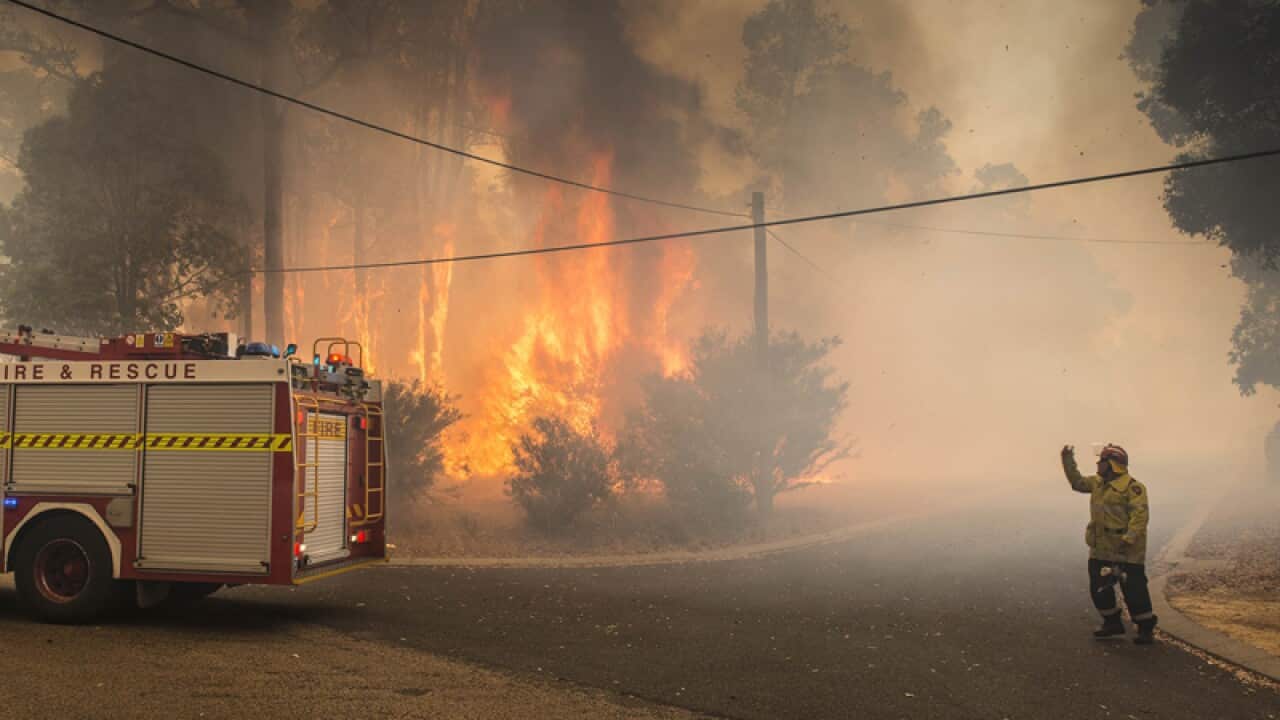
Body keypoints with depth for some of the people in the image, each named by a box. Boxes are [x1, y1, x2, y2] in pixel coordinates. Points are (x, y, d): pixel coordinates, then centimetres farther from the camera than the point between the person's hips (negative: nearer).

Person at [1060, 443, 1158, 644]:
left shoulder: (1132, 487, -15)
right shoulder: (1098, 483, 11)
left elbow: (1140, 515, -21)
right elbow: (1077, 482, 25)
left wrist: (1129, 538, -29)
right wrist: (1068, 461, 16)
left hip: (1125, 550, -8)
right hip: (1101, 549, 8)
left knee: (1134, 589, -5)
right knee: (1099, 588, 12)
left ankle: (1146, 629, 6)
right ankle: (1112, 623, 27)